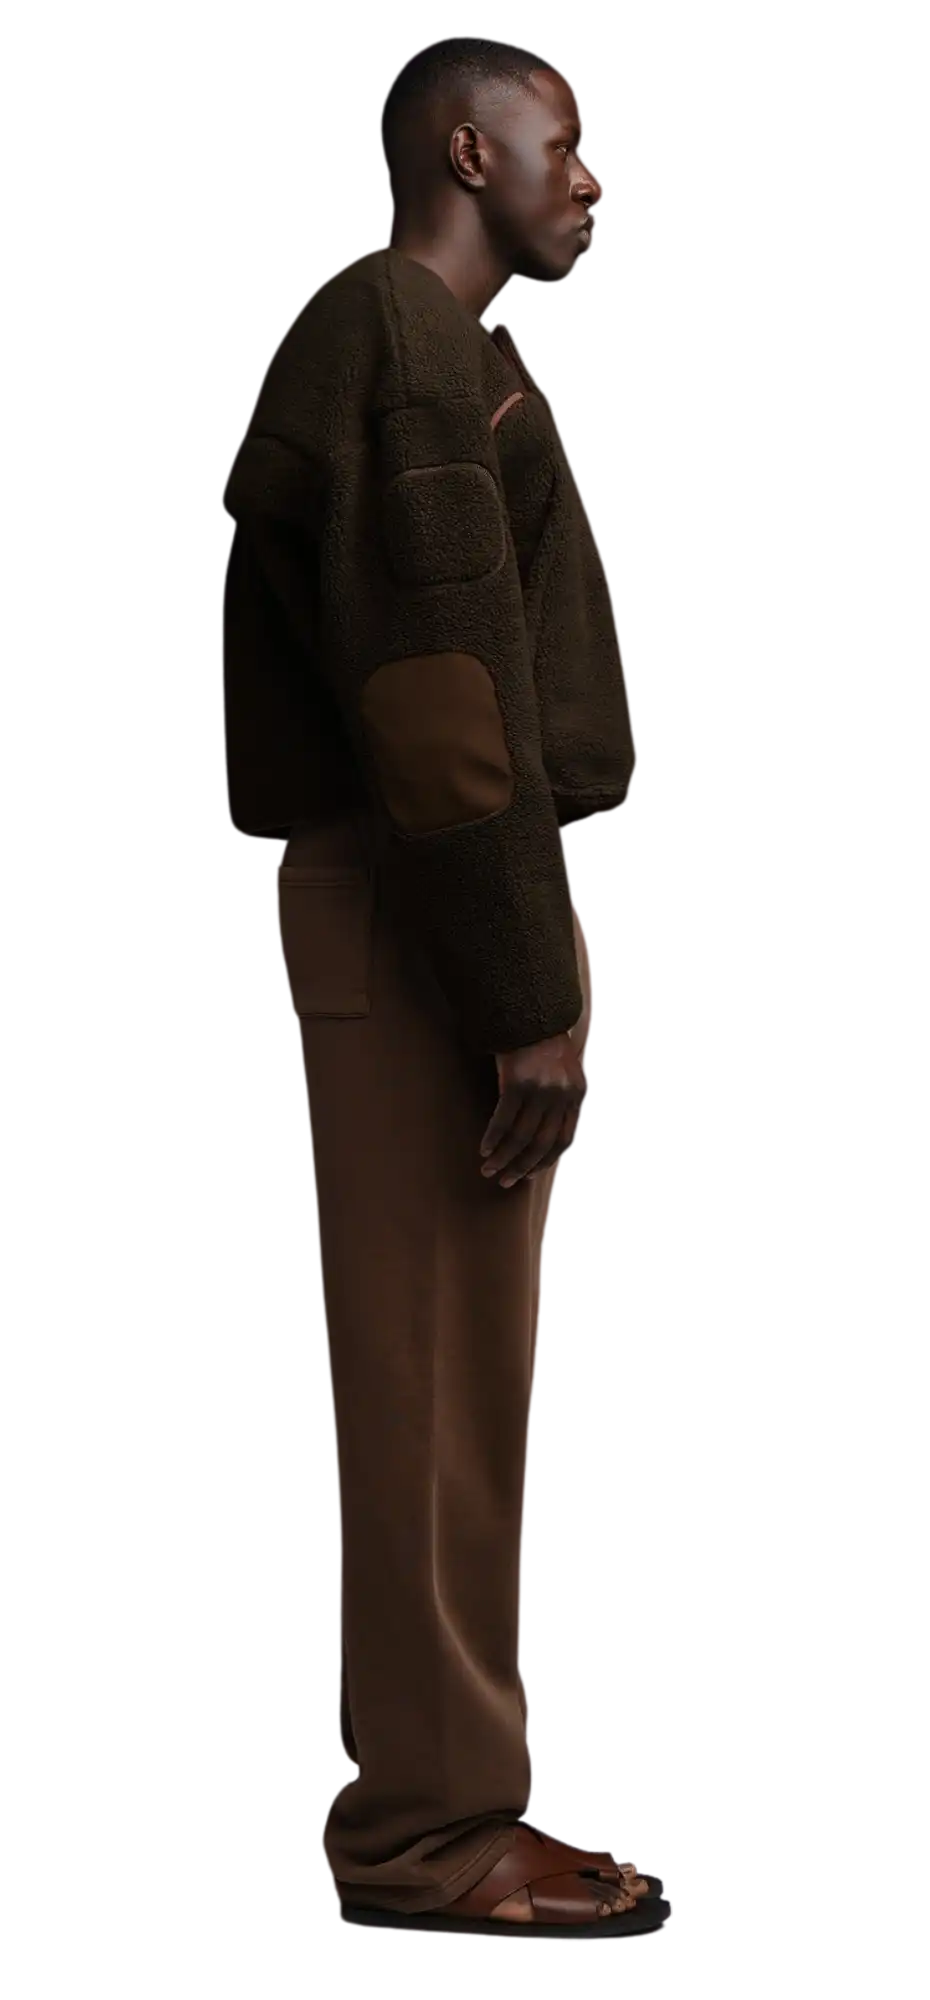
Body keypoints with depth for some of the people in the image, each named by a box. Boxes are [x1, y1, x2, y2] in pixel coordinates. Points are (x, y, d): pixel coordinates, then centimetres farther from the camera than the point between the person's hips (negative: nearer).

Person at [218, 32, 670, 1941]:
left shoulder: (417, 340, 21)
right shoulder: (403, 334, -10)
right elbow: (438, 690, -19)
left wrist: (525, 961, 16)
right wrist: (525, 994, -20)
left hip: (430, 914, 10)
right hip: (421, 920, -10)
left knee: (454, 1376, 11)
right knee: (437, 1378, -7)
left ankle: (439, 1791, 16)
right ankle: (434, 1826, -3)